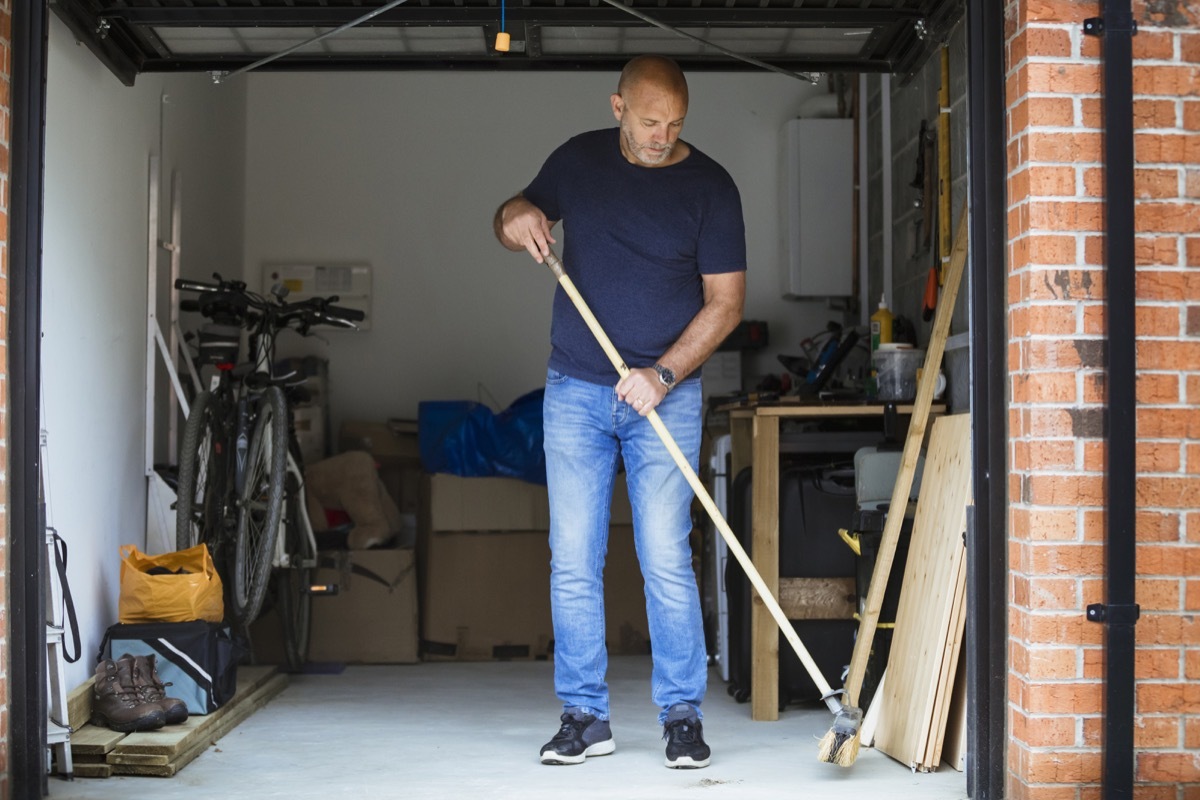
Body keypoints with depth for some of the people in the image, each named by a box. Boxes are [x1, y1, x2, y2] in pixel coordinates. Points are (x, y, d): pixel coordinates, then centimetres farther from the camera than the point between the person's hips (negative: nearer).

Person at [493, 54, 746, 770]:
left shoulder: (710, 186, -3)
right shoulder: (578, 160, 5)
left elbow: (725, 301, -4)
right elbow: (520, 214, 19)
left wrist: (664, 374, -16)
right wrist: (514, 217, -7)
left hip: (666, 394, -2)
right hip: (575, 391, 3)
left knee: (667, 561, -6)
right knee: (573, 565, 1)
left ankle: (683, 716, 4)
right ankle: (585, 717, 9)